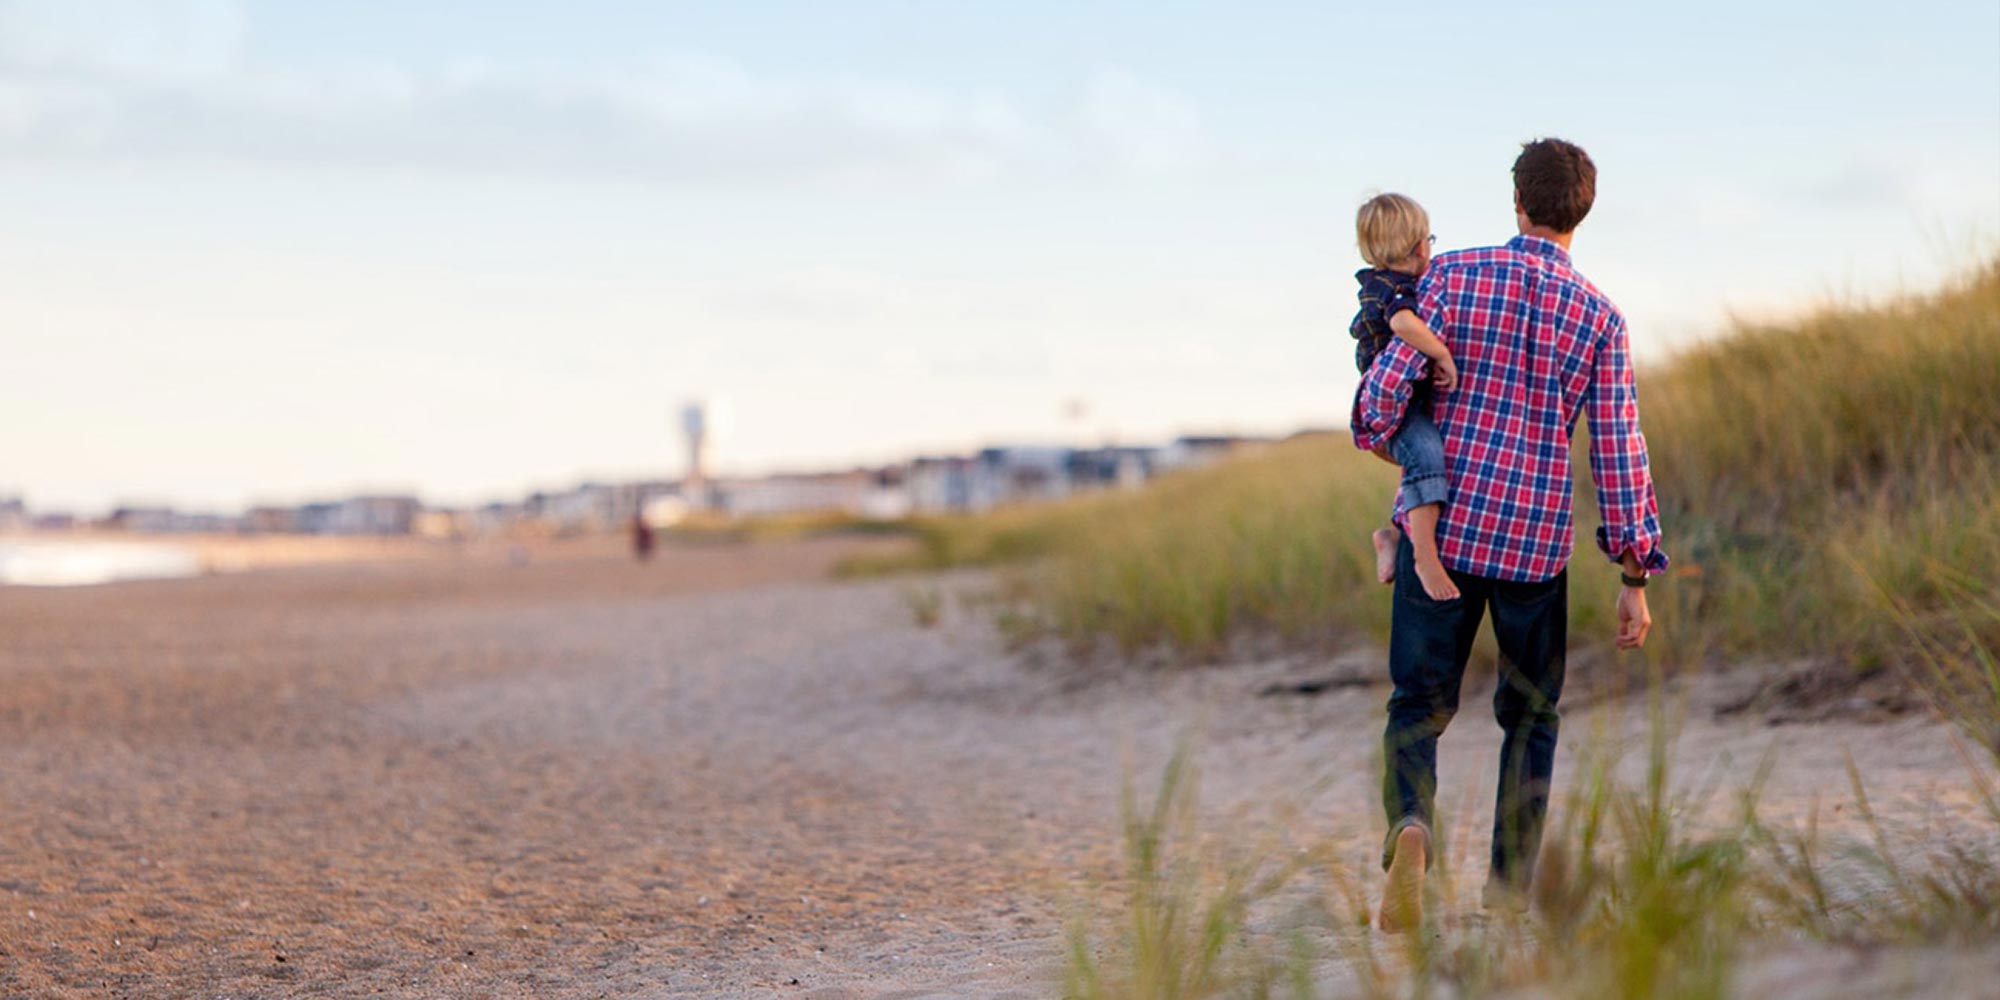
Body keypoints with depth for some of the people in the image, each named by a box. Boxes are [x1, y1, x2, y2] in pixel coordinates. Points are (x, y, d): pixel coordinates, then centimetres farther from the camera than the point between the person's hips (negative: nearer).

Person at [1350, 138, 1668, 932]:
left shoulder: (1452, 276, -3)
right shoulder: (1599, 317, -1)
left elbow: (1391, 382, -8)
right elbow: (1618, 451, -3)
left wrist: (1373, 433, 17)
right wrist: (1637, 576, 2)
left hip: (1440, 526, 0)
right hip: (1535, 541, 0)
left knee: (1419, 703, 6)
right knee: (1530, 712, 18)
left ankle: (1410, 824, -22)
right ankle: (1510, 883, 16)